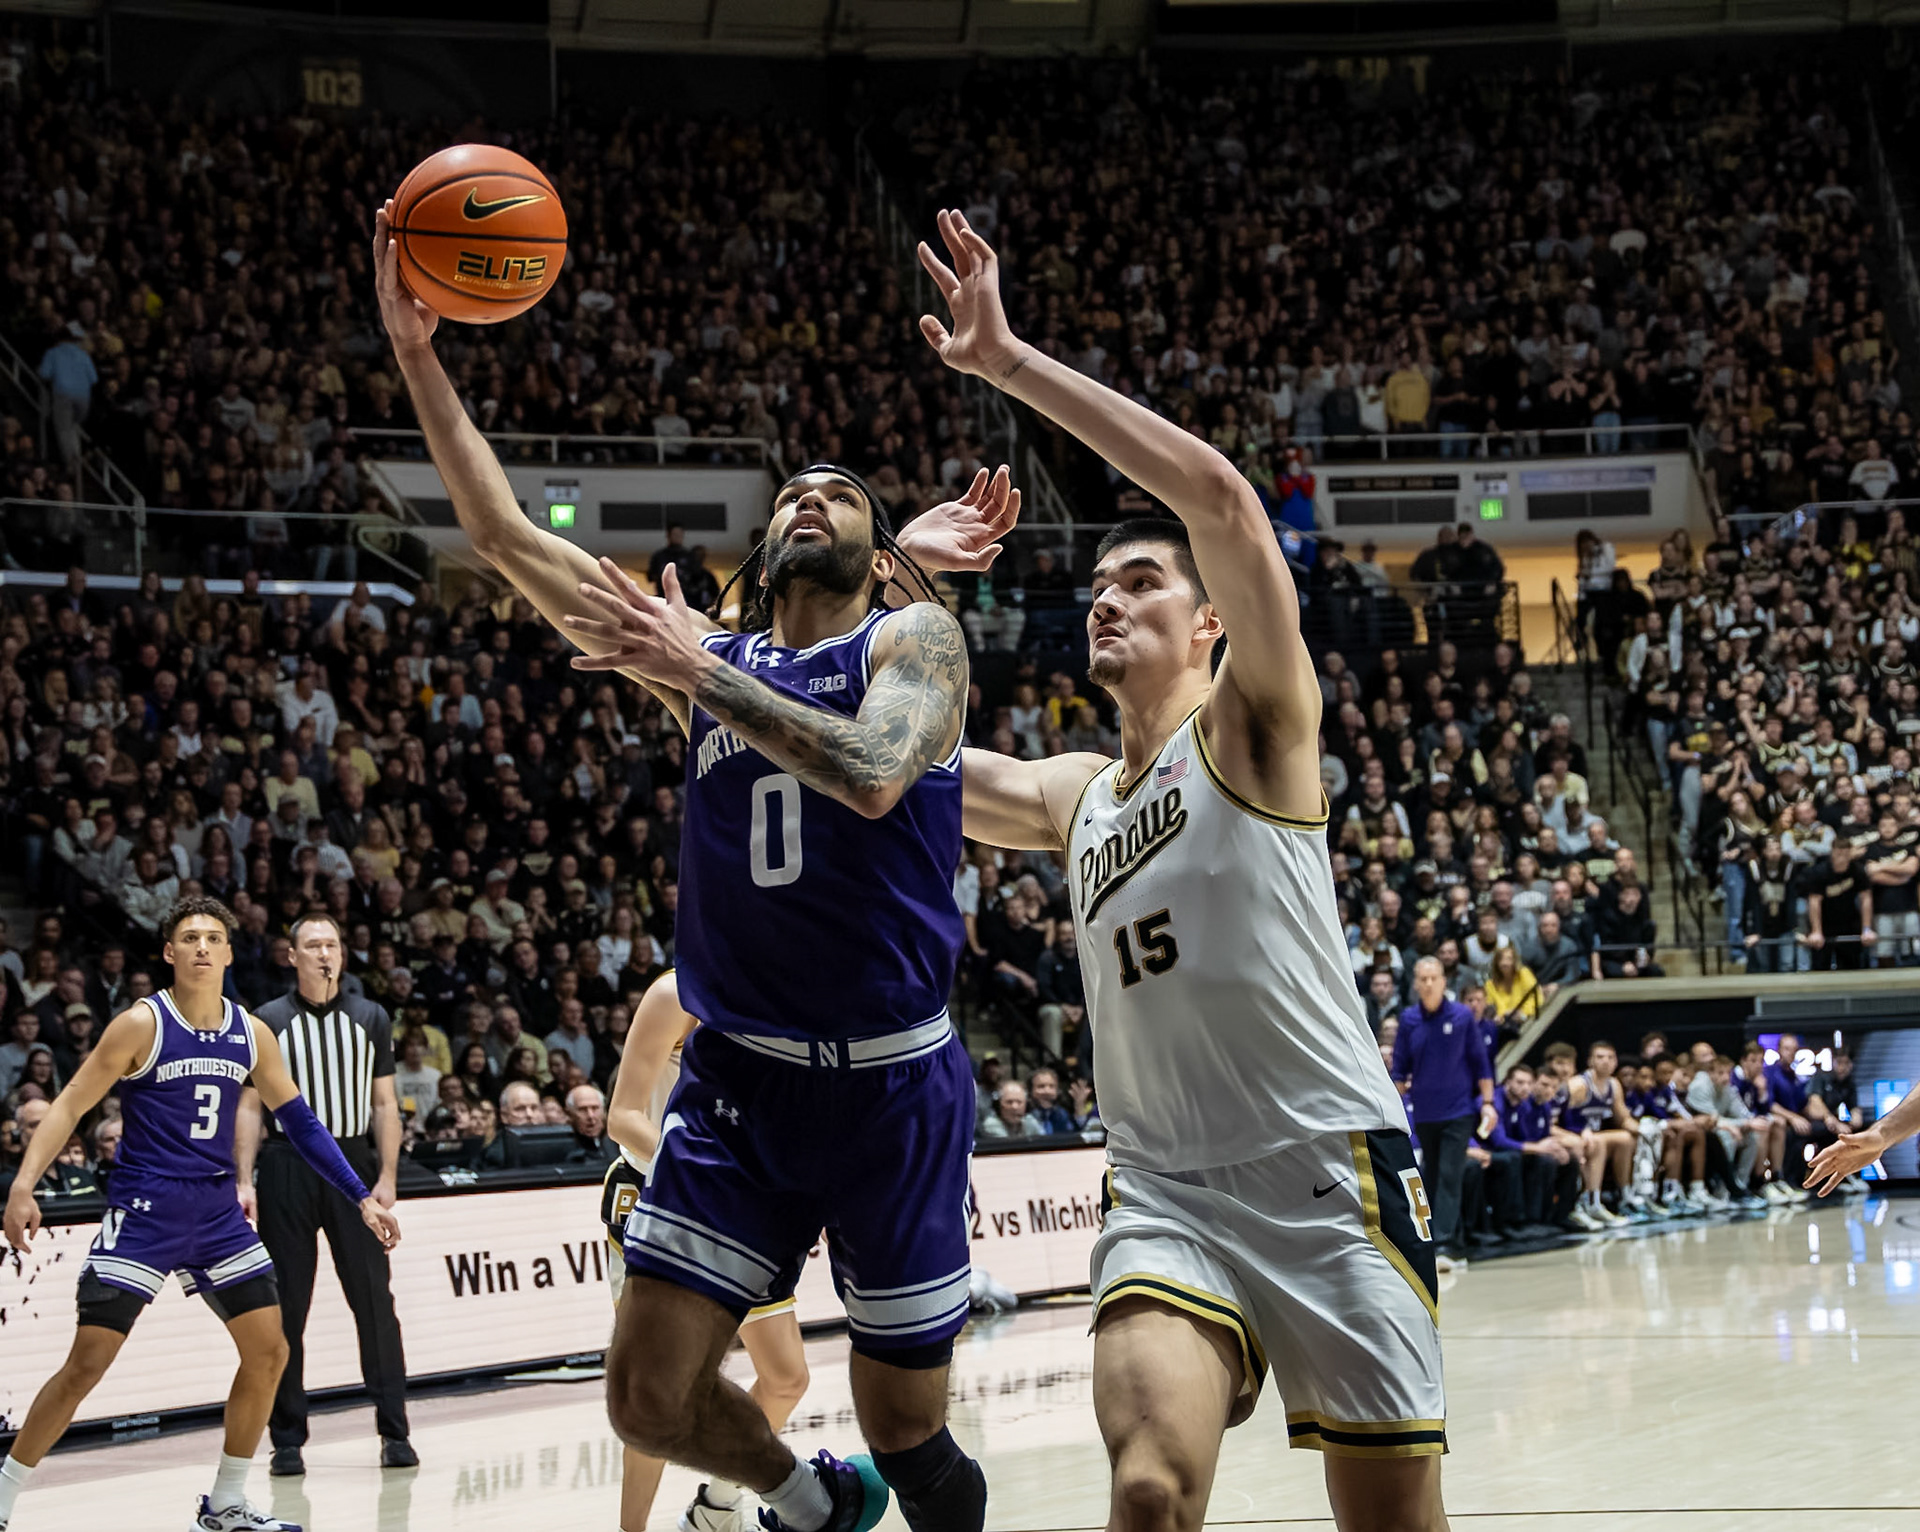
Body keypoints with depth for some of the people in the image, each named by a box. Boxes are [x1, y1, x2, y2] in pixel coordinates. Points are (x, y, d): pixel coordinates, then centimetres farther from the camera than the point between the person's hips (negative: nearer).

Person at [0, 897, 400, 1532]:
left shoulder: (251, 1034, 5)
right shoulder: (143, 1024, -10)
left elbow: (298, 1120, 14)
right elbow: (70, 1105, -9)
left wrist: (362, 1197, 11)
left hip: (217, 1214, 6)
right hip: (144, 1213, -6)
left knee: (269, 1351, 4)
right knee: (86, 1364, -10)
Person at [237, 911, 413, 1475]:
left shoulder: (370, 1018, 9)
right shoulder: (269, 1021, 4)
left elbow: (384, 1103, 8)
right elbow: (250, 1105, 3)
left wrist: (387, 1177, -1)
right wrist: (244, 1180, -6)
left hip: (353, 1161, 1)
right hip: (287, 1165, -1)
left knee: (374, 1298, -2)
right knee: (286, 1307, 2)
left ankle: (394, 1432, 5)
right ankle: (288, 1440, 9)